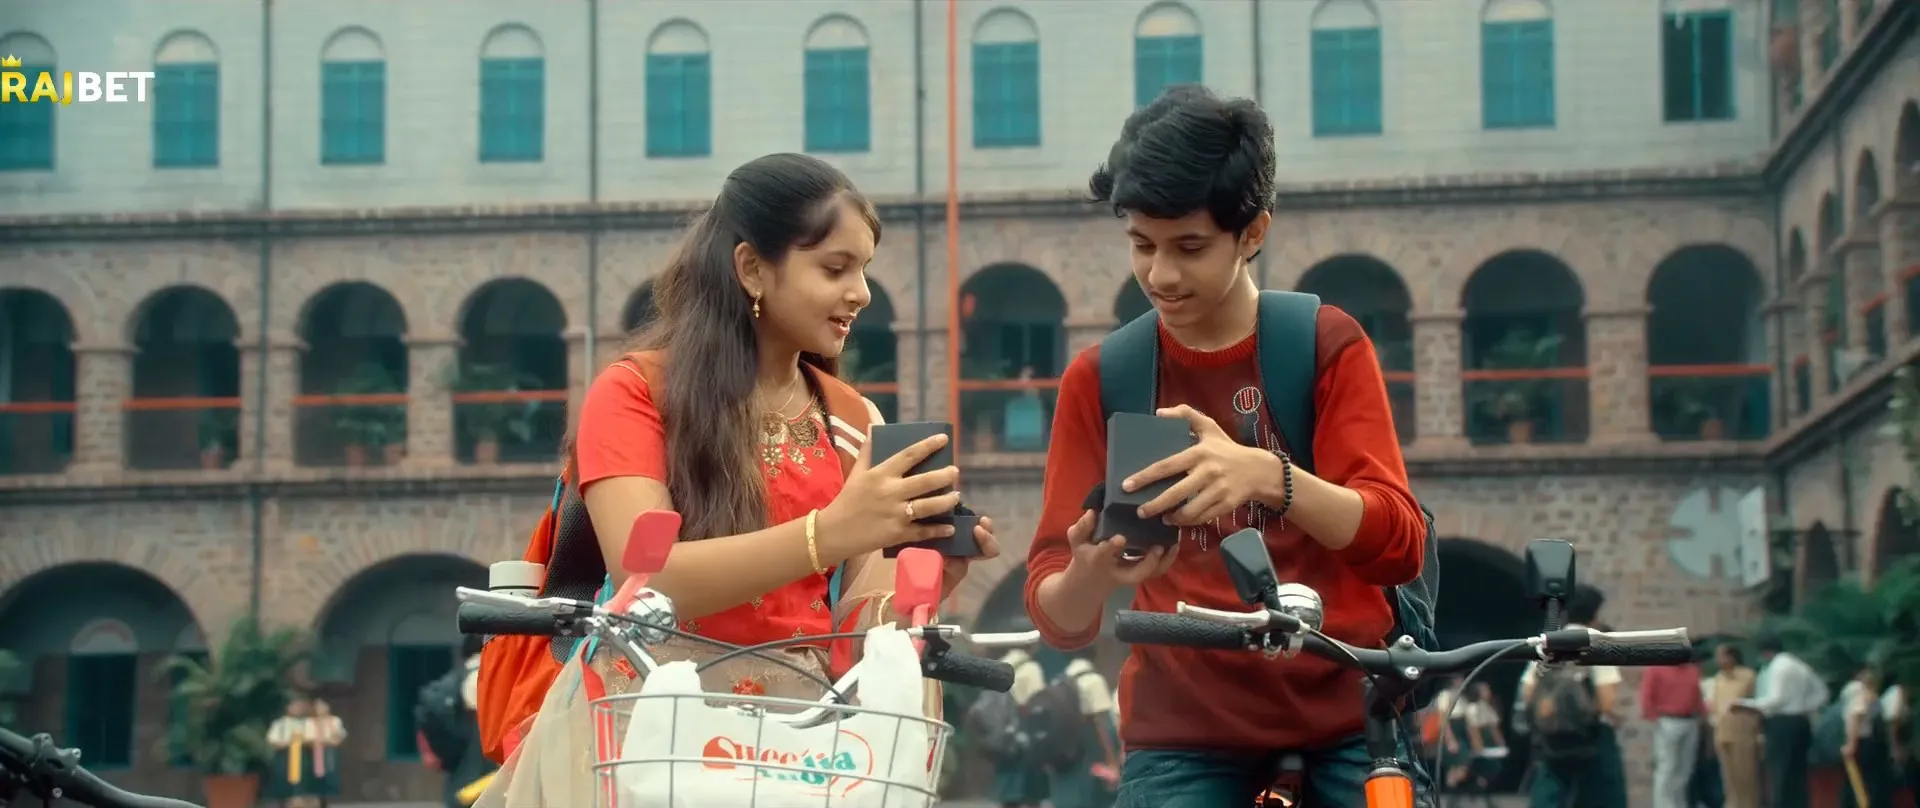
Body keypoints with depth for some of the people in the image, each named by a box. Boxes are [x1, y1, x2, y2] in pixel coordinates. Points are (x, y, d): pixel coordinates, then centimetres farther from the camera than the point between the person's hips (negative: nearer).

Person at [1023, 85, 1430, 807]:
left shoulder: (1327, 345, 2)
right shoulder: (1098, 378, 4)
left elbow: (1399, 544, -12)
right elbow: (1055, 615, 0)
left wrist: (1268, 475, -30)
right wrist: (1090, 577, -24)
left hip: (1343, 725, 0)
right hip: (1184, 738, 0)